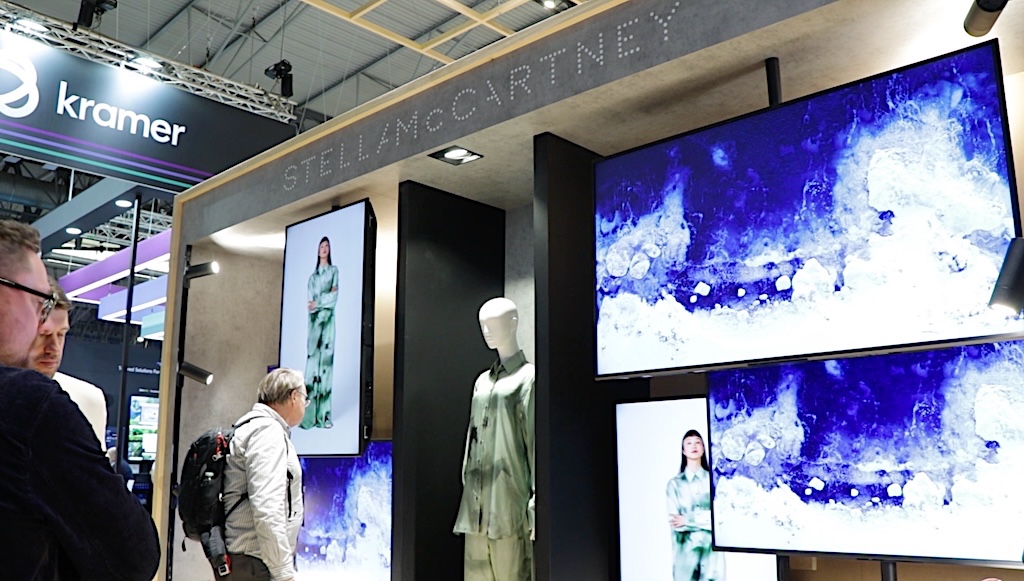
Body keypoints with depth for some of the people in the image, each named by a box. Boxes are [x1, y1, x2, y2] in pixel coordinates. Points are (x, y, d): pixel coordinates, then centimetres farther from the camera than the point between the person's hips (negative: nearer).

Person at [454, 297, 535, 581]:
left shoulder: (527, 376, -1)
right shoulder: (482, 381, 18)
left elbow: (536, 440, -7)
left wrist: (536, 499, -12)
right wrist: (466, 485, 15)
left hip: (510, 498, -6)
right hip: (477, 500, 7)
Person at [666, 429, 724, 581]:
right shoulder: (675, 483, 5)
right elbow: (674, 521, -2)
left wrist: (687, 520, -10)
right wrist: (707, 519, -11)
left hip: (712, 549, 0)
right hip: (686, 550, 0)